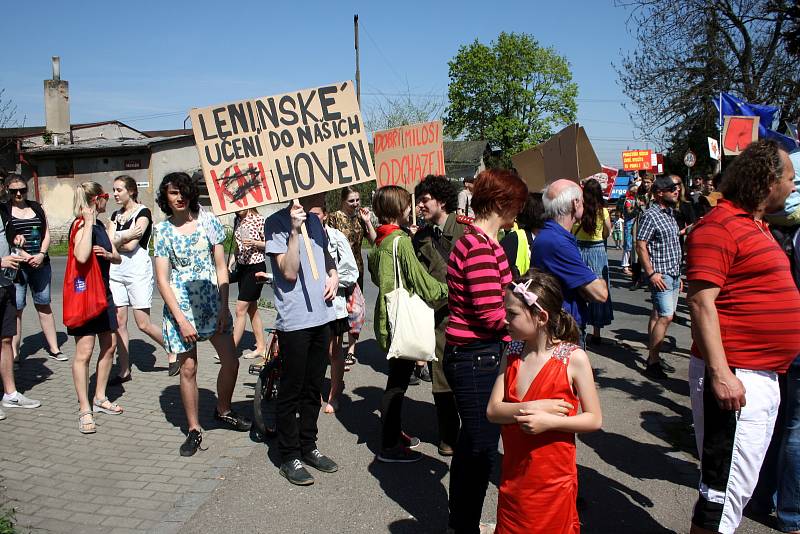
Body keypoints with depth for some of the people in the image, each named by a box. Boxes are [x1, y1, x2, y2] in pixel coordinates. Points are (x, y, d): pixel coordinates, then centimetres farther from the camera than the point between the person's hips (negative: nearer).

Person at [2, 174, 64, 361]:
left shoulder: (37, 208, 12)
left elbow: (46, 234, 10)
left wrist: (41, 255, -6)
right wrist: (22, 255, -17)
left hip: (40, 263, 3)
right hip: (16, 266, -3)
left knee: (44, 305, 8)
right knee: (16, 308, -2)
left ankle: (53, 348, 13)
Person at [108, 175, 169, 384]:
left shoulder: (143, 212, -6)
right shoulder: (116, 215, 15)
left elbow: (131, 245, -14)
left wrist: (116, 241, -1)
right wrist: (126, 236, -11)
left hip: (138, 271, -6)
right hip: (117, 271, 6)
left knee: (143, 324, -5)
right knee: (119, 322, 4)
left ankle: (173, 352, 17)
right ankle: (124, 371, 11)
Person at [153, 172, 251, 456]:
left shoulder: (208, 221, 1)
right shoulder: (163, 230, -3)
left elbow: (221, 267, 2)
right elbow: (162, 279, -5)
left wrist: (224, 308, -5)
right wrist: (181, 320, -12)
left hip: (212, 303, 2)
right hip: (180, 307, -2)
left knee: (231, 362, 2)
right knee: (188, 369, 4)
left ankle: (223, 410, 28)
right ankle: (194, 429, 20)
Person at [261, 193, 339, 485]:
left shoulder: (315, 221, 11)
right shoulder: (277, 223, -11)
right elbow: (289, 272, -18)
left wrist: (333, 274, 6)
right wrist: (294, 230, -25)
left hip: (321, 316, 7)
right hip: (295, 321, -7)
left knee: (313, 388, 17)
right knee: (292, 391, 4)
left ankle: (308, 447, 31)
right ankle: (289, 457, 17)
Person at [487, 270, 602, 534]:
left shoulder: (573, 359, -13)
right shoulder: (511, 353, 0)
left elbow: (594, 419, -9)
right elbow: (493, 410, -5)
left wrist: (549, 421, -22)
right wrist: (533, 408, -21)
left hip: (553, 481, -4)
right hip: (513, 475, 4)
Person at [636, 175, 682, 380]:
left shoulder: (669, 215, 17)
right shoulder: (650, 215, -12)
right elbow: (640, 245, -17)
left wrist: (678, 276, 22)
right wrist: (652, 273, -21)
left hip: (673, 274, 9)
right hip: (660, 275, -9)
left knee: (659, 315, 11)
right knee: (665, 316, -13)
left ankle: (653, 355, 17)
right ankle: (652, 362, -8)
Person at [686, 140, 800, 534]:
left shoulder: (755, 225, 17)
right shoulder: (719, 225, -15)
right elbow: (701, 301, -22)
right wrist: (720, 374, -27)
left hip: (764, 376, 10)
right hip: (733, 378, -10)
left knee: (738, 486, 20)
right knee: (725, 490, -4)